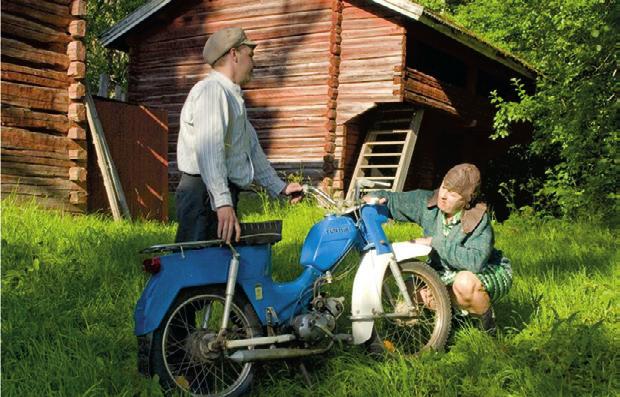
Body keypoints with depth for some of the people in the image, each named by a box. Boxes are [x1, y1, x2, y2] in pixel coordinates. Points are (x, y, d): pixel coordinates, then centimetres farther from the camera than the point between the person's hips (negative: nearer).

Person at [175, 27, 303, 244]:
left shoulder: (232, 96, 25)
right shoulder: (211, 90, -10)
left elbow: (252, 148, 31)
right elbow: (209, 151, -23)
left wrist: (280, 187, 29)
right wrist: (222, 202, -31)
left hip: (224, 194, 10)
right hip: (205, 193, -10)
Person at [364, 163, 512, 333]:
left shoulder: (479, 220, -27)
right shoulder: (427, 203, -12)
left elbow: (475, 261, -41)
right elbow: (392, 200, -3)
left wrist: (434, 242, -37)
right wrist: (373, 198, -27)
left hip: (490, 272, -6)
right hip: (446, 272, 6)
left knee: (465, 283, -39)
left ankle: (487, 318, -6)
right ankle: (461, 307, 12)